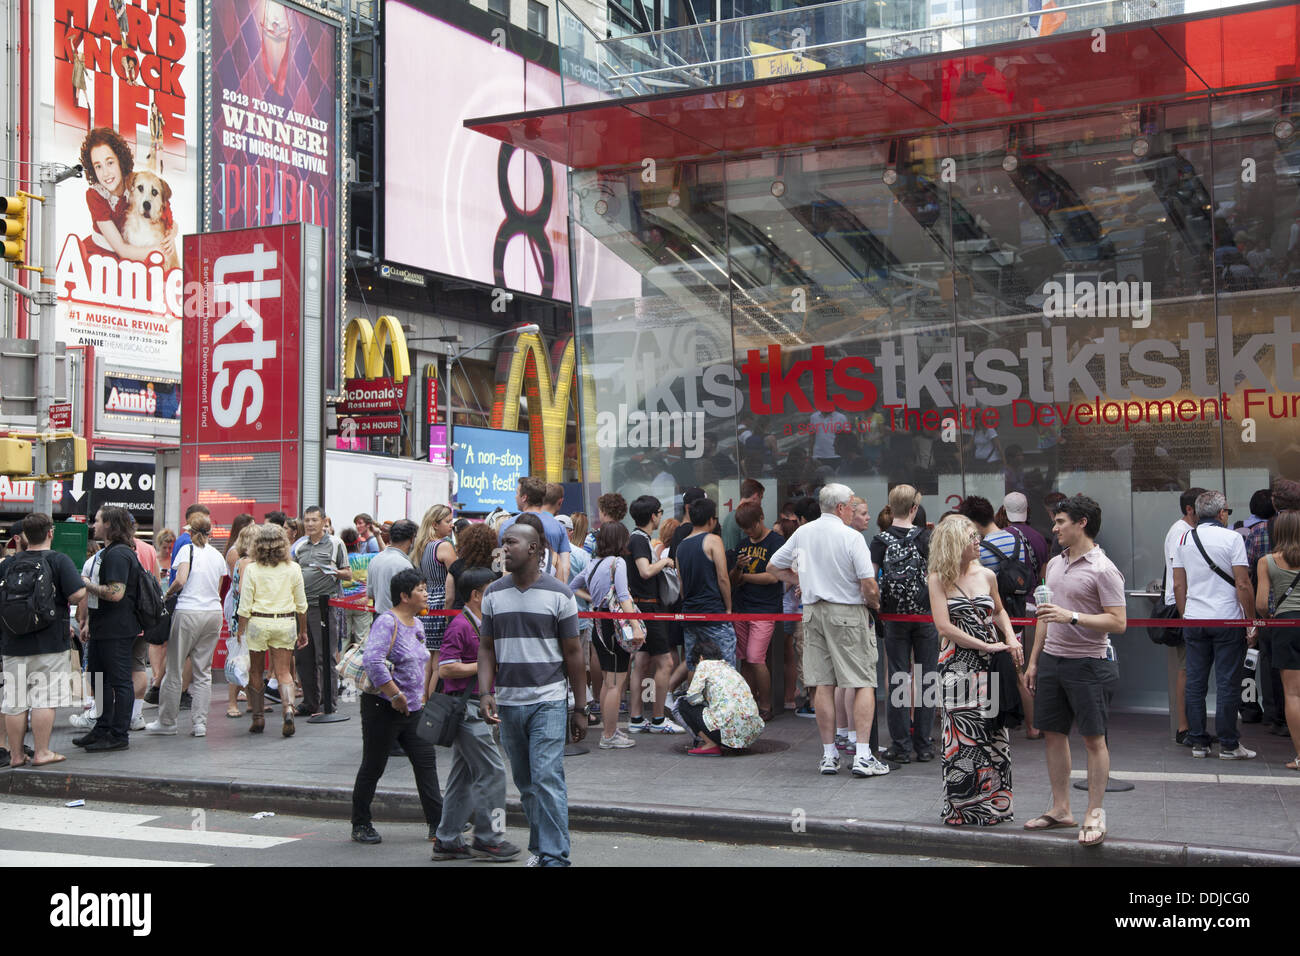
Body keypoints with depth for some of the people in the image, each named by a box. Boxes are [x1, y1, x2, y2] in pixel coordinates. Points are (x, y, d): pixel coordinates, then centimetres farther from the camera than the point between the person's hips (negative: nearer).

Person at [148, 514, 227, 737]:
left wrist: (167, 594, 1)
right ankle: (200, 723, 5)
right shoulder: (218, 556, 10)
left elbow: (180, 580, -16)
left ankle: (167, 722, 13)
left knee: (174, 669, 6)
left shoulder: (188, 550, -5)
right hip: (214, 613, 5)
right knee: (203, 671, 9)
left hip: (188, 612, -5)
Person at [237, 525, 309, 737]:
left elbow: (245, 606, -5)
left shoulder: (251, 570, -6)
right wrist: (303, 631, 17)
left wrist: (241, 632, 3)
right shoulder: (293, 569, 0)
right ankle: (288, 708, -19)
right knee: (283, 671, 5)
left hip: (258, 622, -1)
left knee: (255, 671, 13)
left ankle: (258, 717, 17)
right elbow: (301, 604, 6)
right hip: (286, 623, 2)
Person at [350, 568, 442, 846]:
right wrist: (395, 695, -25)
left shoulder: (416, 624, 12)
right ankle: (360, 825, 16)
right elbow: (373, 661, -28)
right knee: (373, 768, 4)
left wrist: (423, 696, 17)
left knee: (426, 761, 2)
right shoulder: (387, 622, -15)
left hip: (413, 709, 8)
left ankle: (437, 824, 5)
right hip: (384, 708, -8)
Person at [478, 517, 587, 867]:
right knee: (526, 785, 12)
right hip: (508, 704, 4)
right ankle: (539, 849, 26)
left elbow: (573, 653, 1)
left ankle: (554, 857, -6)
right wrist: (486, 693, -6)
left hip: (548, 702, -4)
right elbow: (486, 648, 10)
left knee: (547, 780, -10)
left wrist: (580, 709, 1)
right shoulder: (493, 594, 7)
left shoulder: (558, 594, -3)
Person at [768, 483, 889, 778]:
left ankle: (829, 755, 11)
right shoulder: (851, 537, -11)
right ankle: (863, 756, -6)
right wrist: (874, 604, 4)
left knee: (823, 684, 8)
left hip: (813, 611, 5)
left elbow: (774, 566, 16)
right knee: (864, 682, 0)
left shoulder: (802, 533, 6)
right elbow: (869, 585, -15)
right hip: (847, 612, -5)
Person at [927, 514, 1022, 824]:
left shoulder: (987, 575, 9)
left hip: (990, 665, 4)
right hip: (958, 665, -4)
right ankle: (965, 806, 8)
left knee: (994, 733, 5)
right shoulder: (938, 579, -4)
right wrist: (986, 646, -12)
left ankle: (994, 802, 16)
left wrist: (1010, 638, 6)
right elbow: (944, 627, -11)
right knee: (965, 737, -4)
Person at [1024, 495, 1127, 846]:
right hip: (1052, 659, 8)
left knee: (1093, 739, -1)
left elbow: (1118, 622, -17)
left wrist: (1073, 616, -24)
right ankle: (1060, 809, 21)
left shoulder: (1103, 570, -12)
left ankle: (1094, 813, 7)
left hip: (1088, 663, -8)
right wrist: (1034, 661, 18)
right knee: (1053, 734, 11)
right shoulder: (1054, 564, 12)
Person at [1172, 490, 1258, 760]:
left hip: (1193, 620, 4)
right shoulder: (1231, 538, -7)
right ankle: (1228, 745, 4)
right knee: (1227, 683, 1)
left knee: (1195, 682, 7)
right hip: (1227, 621, -4)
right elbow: (1242, 585, -10)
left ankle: (1198, 742, 11)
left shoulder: (1184, 539, 7)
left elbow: (1178, 585, 10)